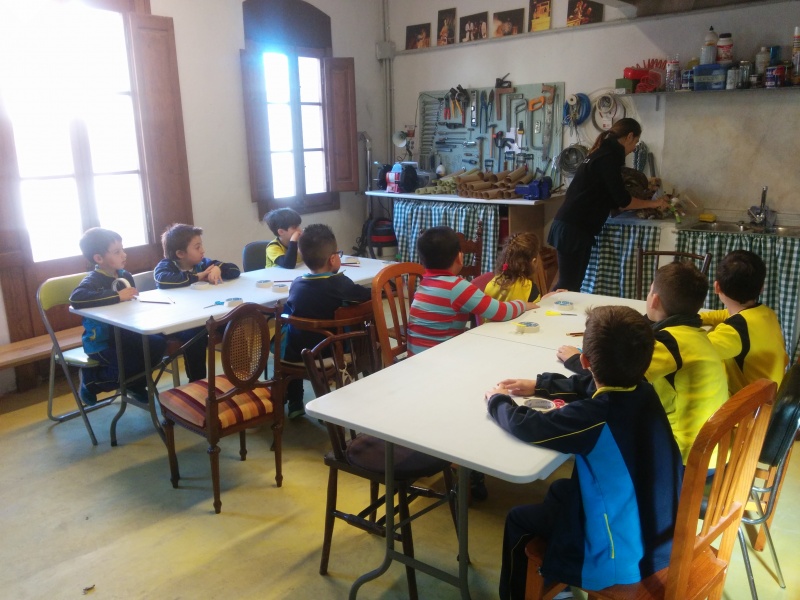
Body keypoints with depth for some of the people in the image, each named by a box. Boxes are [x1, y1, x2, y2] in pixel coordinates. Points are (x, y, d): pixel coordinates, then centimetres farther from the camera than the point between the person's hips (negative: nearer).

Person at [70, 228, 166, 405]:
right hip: (101, 342, -7)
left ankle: (135, 384, 19)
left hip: (124, 335, 7)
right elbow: (76, 298, -38)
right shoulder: (93, 280, -16)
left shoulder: (125, 275, 5)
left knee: (158, 343, -4)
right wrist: (117, 296, -34)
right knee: (132, 363, -24)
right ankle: (91, 380, 5)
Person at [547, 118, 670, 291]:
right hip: (574, 228, -10)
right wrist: (653, 203, 5)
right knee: (568, 285, -8)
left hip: (575, 225, 10)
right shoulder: (609, 157, -11)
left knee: (573, 283, 9)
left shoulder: (603, 153, 18)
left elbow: (610, 197, 23)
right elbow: (622, 201, -10)